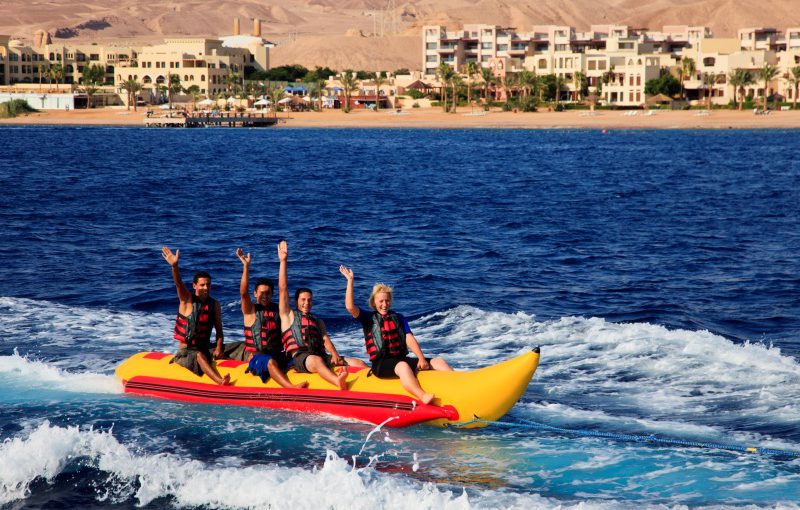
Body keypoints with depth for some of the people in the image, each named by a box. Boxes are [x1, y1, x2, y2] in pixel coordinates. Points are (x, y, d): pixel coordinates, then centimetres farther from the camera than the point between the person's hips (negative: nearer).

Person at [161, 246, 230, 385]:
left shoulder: (214, 304, 8)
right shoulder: (187, 300, -2)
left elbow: (219, 330, 8)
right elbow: (179, 284, -21)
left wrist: (218, 348, -11)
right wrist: (174, 266, -41)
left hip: (205, 351, 7)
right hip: (185, 352, -7)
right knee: (199, 356, -36)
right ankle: (220, 382, -59)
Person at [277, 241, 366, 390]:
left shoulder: (318, 321, 32)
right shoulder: (289, 316, 21)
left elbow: (325, 339, 15)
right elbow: (282, 289, 12)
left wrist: (335, 355, -7)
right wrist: (283, 261, 9)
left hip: (321, 356, 6)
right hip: (300, 358, -6)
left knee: (359, 364, -16)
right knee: (316, 361, -42)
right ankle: (339, 382, -72)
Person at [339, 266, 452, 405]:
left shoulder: (399, 318, 20)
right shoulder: (369, 318, 9)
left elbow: (409, 339, 7)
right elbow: (350, 307, -9)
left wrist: (421, 358, -9)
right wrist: (350, 280, -10)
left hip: (402, 358, 6)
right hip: (380, 363, -6)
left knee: (439, 362, -11)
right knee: (402, 366, -39)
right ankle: (423, 397, -63)